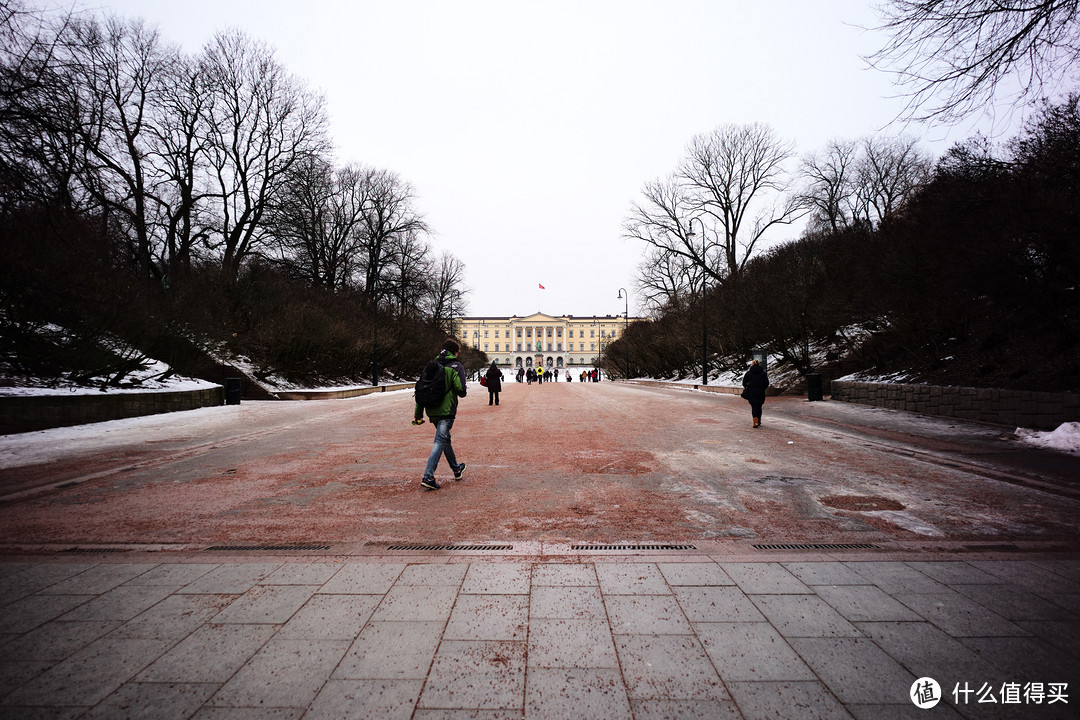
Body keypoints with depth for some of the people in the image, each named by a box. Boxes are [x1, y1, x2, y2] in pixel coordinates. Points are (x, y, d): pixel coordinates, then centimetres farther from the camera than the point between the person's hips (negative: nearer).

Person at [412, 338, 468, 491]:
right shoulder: (456, 366, -4)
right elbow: (460, 390, -16)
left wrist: (418, 414, 11)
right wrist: (465, 389, 10)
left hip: (432, 411, 7)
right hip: (447, 410, -6)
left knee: (445, 438, 21)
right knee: (440, 441, -7)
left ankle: (456, 469, 39)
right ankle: (428, 477, -16)